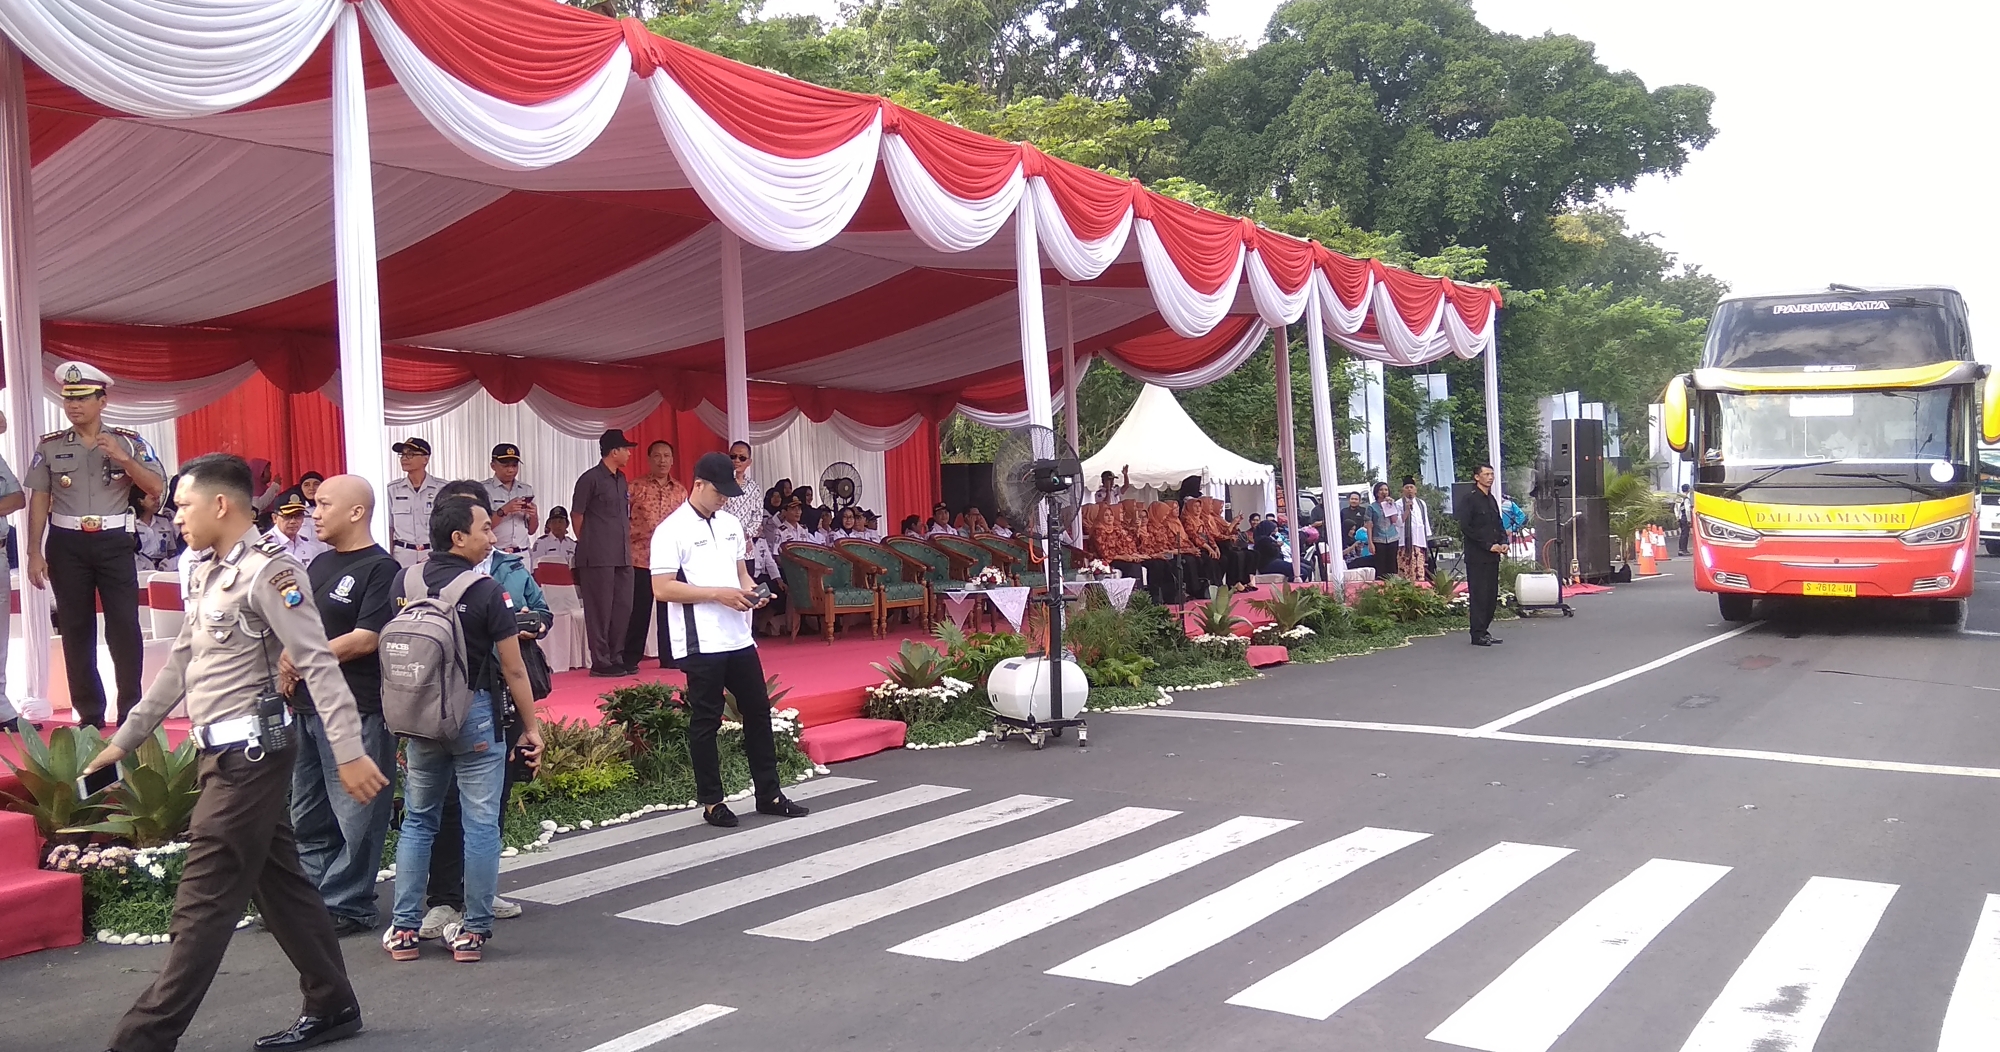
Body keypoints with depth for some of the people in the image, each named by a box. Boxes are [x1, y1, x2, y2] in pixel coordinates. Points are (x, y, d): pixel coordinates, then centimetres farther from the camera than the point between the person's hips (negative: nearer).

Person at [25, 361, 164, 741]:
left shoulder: (128, 442, 1)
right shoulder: (50, 446, 4)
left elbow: (157, 486, -6)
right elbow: (39, 501, 5)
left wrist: (123, 459, -18)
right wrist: (34, 552, 0)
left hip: (114, 542, -1)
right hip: (67, 544, 2)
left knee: (124, 625, -4)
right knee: (76, 628, 5)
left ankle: (131, 711, 5)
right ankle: (89, 715, 13)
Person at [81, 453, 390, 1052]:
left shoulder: (267, 571, -15)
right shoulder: (208, 573, 15)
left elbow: (318, 663, -22)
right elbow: (180, 665, 22)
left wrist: (348, 752, -29)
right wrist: (125, 739, 25)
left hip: (249, 754, -9)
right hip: (227, 754, 9)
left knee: (204, 902, -4)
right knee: (280, 883, 13)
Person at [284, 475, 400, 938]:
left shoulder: (380, 568, -10)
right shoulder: (319, 564, 17)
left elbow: (365, 639, -17)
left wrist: (302, 660, -11)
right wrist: (286, 664, 2)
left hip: (356, 711, -9)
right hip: (306, 706, 9)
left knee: (355, 816, -1)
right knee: (306, 813, 16)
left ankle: (346, 906, 8)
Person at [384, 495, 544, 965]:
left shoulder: (405, 582, 0)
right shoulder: (485, 590, -13)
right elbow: (513, 669, -10)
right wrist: (532, 727, -1)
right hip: (475, 714, -5)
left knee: (418, 821, 16)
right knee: (480, 824, 4)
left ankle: (404, 929, 18)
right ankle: (473, 930, 9)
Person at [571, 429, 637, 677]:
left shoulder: (621, 479, 15)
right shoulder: (591, 479, -8)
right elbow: (576, 515, -4)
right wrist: (587, 546, 3)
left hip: (621, 556, 8)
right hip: (598, 557, -8)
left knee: (623, 607, 9)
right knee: (600, 609, -3)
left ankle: (616, 658, 18)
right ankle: (601, 662, 3)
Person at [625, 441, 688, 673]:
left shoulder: (680, 490, 11)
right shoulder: (636, 487, 0)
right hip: (640, 558, -3)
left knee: (669, 609, 6)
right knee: (638, 610, 0)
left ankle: (668, 656, 15)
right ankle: (630, 659, 8)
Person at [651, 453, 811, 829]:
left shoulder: (731, 524, 12)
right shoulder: (672, 530, -9)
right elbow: (662, 589, -15)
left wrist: (750, 590, 0)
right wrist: (718, 594, -19)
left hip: (739, 637, 7)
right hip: (702, 643, -7)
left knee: (758, 713, 11)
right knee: (705, 722, 3)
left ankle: (769, 794, 21)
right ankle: (711, 802, 14)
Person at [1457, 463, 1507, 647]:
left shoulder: (1491, 500, 17)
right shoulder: (1470, 499, -8)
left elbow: (1498, 525, 25)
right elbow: (1465, 527, -15)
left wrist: (1503, 542, 5)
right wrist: (1488, 545, -14)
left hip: (1493, 556, 8)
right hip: (1477, 557, -8)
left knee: (1492, 595, 7)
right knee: (1479, 595, -6)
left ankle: (1484, 630, 14)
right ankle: (1477, 635, -3)